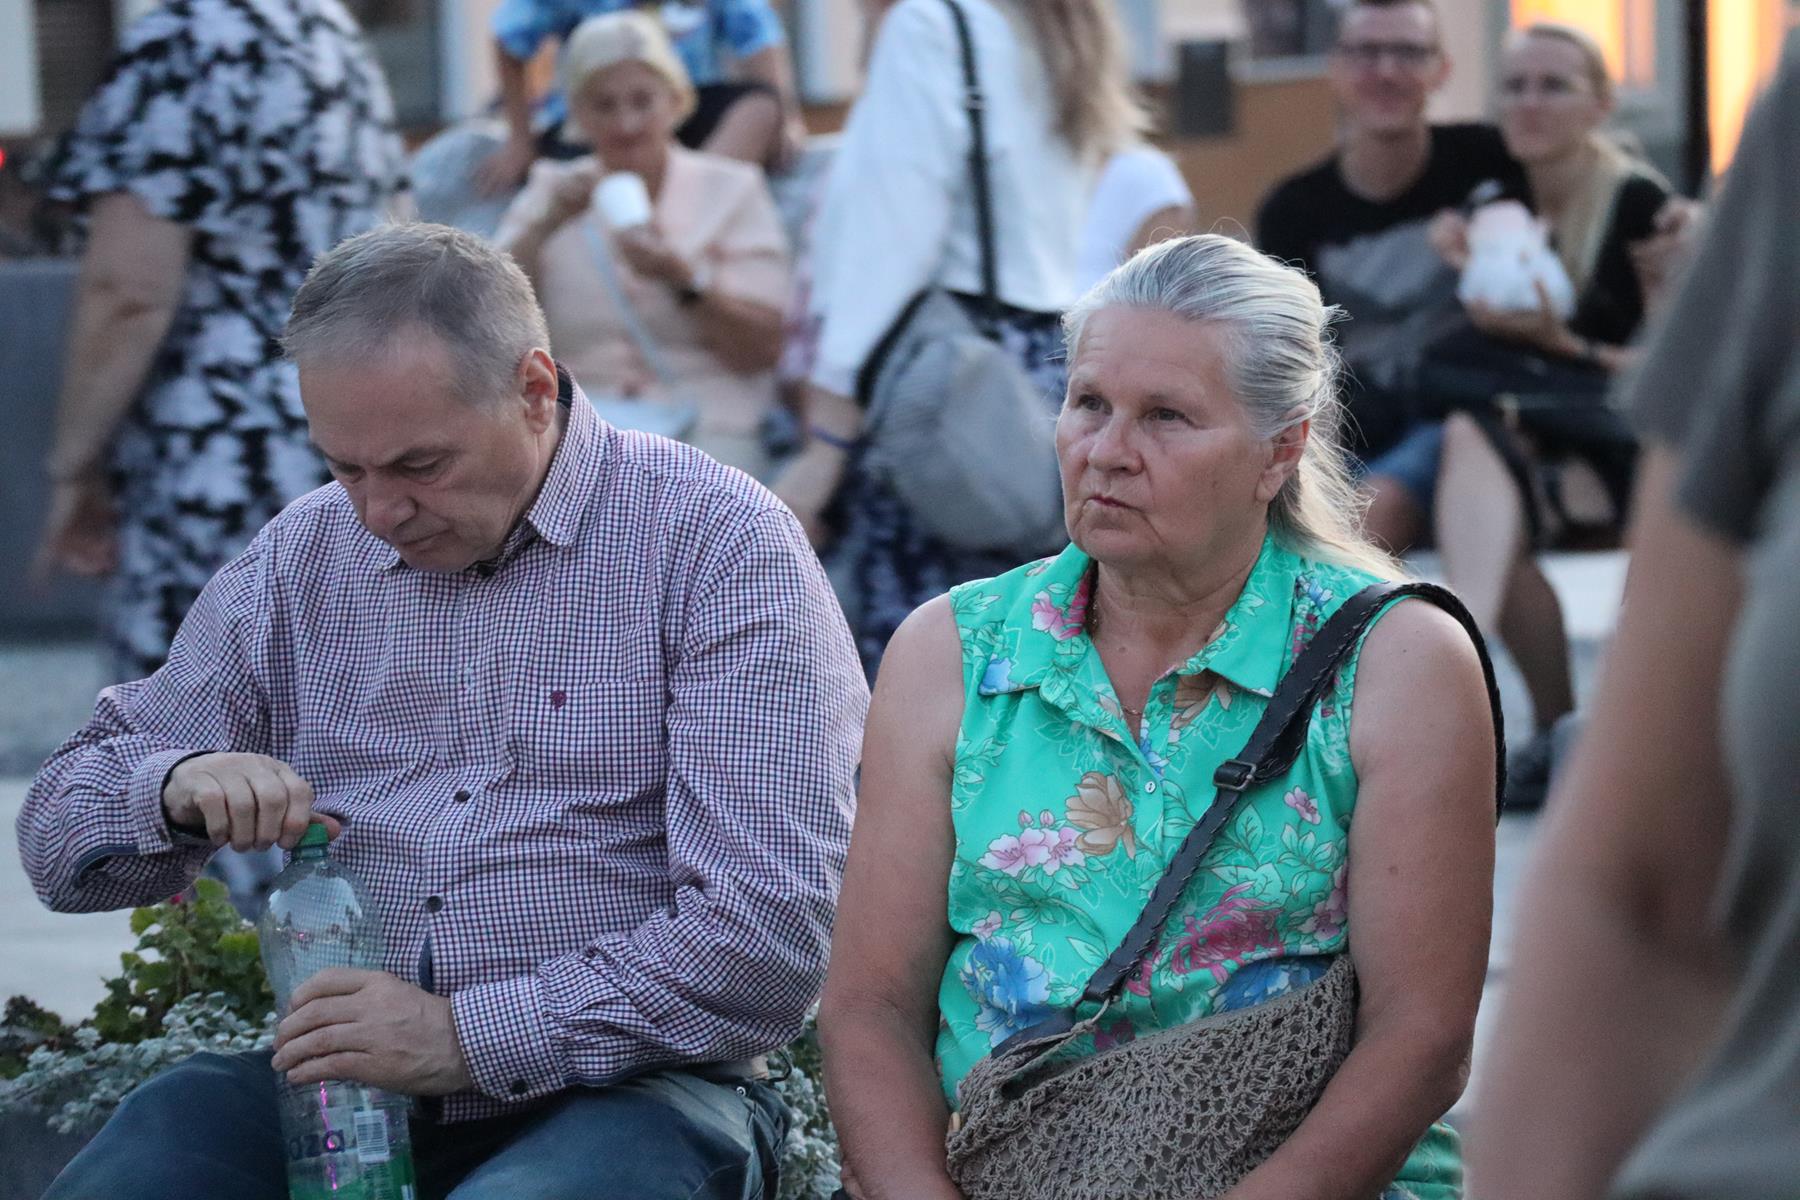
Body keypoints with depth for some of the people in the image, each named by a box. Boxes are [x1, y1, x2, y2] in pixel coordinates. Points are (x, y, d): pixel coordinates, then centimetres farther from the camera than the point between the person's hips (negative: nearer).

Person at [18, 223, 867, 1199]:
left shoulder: (714, 544, -4)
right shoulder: (302, 558, 12)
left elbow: (765, 935, -13)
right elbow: (61, 840, 16)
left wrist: (469, 1038, -18)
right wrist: (179, 787, -8)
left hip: (619, 1092, -4)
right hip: (338, 1091, 5)